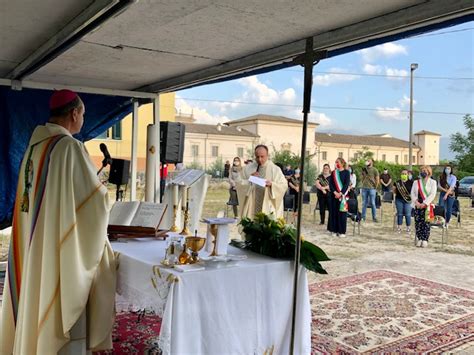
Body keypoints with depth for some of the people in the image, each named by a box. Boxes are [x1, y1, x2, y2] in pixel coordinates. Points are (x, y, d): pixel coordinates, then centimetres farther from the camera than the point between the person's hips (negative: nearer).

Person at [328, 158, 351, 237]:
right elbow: (330, 183, 2)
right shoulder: (333, 173, 9)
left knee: (342, 212, -3)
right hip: (334, 195, 3)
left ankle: (341, 231, 2)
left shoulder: (346, 172, 1)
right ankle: (334, 230, 9)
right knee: (333, 212, 3)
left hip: (343, 195, -3)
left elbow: (347, 184, -7)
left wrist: (340, 193, -16)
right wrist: (335, 192, -13)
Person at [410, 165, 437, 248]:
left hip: (427, 206, -3)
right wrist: (416, 202, -11)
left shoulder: (432, 182, 2)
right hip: (417, 206, 3)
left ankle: (425, 240, 0)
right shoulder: (416, 182, 13)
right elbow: (412, 193, 6)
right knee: (418, 223, 2)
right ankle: (419, 239, 10)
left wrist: (424, 204, -16)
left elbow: (432, 194, -8)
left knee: (426, 223, -5)